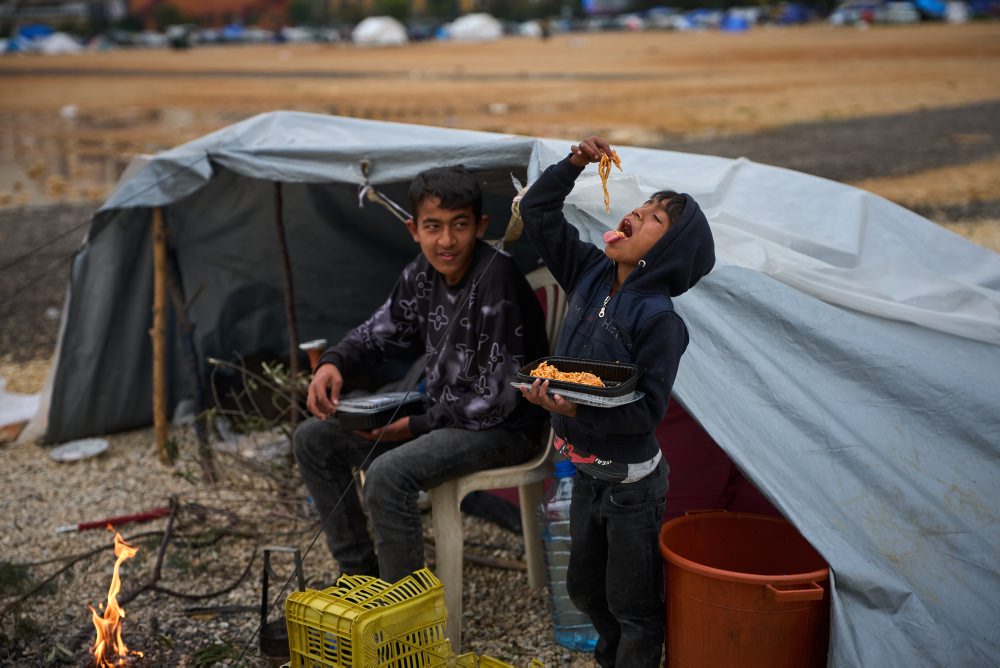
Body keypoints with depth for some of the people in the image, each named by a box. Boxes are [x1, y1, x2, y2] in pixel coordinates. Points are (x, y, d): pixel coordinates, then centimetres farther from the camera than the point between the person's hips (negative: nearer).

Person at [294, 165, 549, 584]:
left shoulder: (496, 283, -26)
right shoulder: (424, 273, -2)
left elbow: (493, 400, -25)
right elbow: (384, 329, 15)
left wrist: (416, 425, -16)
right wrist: (334, 363, -6)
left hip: (502, 428, -9)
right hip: (440, 412, 9)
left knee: (387, 475, -33)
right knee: (313, 440, 6)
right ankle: (360, 574, 15)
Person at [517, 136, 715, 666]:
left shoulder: (659, 319, -23)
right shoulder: (591, 273, -3)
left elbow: (647, 411, -26)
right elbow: (537, 212, 4)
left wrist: (580, 411, -37)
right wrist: (575, 163, -7)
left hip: (630, 481, -8)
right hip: (585, 470, 8)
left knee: (632, 604, 9)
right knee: (584, 587, 25)